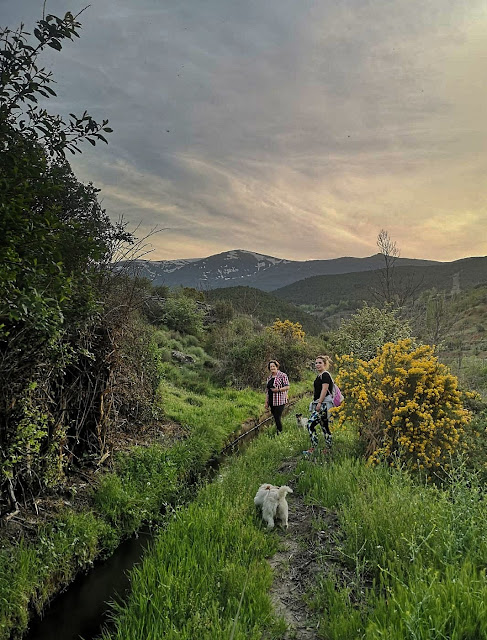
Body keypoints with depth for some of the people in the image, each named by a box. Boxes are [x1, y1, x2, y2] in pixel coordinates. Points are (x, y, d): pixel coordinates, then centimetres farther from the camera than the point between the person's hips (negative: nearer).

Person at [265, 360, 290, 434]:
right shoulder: (269, 377, 15)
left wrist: (278, 390, -20)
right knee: (275, 418, 9)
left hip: (280, 401, -6)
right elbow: (267, 390, 18)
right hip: (272, 402, 7)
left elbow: (287, 387, -8)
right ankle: (278, 432, 18)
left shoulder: (282, 375, -5)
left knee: (277, 418, -10)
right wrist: (266, 402, 15)